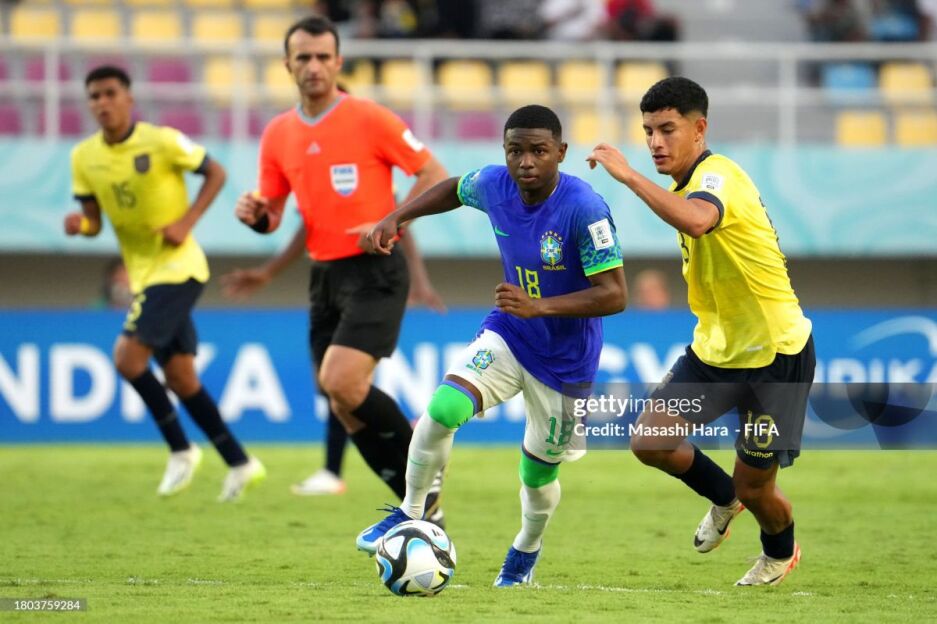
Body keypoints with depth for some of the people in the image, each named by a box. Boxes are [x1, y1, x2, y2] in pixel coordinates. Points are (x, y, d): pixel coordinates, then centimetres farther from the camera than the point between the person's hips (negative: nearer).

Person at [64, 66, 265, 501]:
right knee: (179, 376, 8)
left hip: (178, 266, -7)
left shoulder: (161, 142, -15)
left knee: (128, 356, -18)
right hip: (143, 273, 7)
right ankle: (239, 463, 18)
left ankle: (181, 450, -2)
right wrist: (81, 224, -15)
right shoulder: (84, 157, 2)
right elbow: (94, 219, 9)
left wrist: (186, 222, -16)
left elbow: (216, 173, -5)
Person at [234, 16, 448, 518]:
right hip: (324, 275, 6)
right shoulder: (278, 134, 8)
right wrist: (255, 214, -7)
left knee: (341, 383, -23)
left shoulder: (368, 118, -8)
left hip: (375, 272, -6)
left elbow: (434, 175, -6)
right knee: (343, 407, 3)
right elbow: (271, 215, 17)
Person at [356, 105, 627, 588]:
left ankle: (526, 550, 43)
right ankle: (409, 514, -1)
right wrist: (397, 217, 4)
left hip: (564, 360, -3)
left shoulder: (584, 208, -27)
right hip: (508, 334, 3)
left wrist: (539, 306, -37)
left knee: (539, 472, 9)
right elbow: (454, 189, 15)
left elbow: (614, 294, -28)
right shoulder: (494, 185, -11)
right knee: (443, 408, -22)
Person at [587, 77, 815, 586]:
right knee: (649, 442, -6)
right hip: (714, 349, 8)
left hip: (776, 354, -8)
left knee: (755, 489, 1)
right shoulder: (683, 186, 5)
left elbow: (697, 220, -50)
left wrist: (628, 175, -47)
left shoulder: (718, 177, -24)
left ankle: (780, 553, 36)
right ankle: (723, 497, 25)